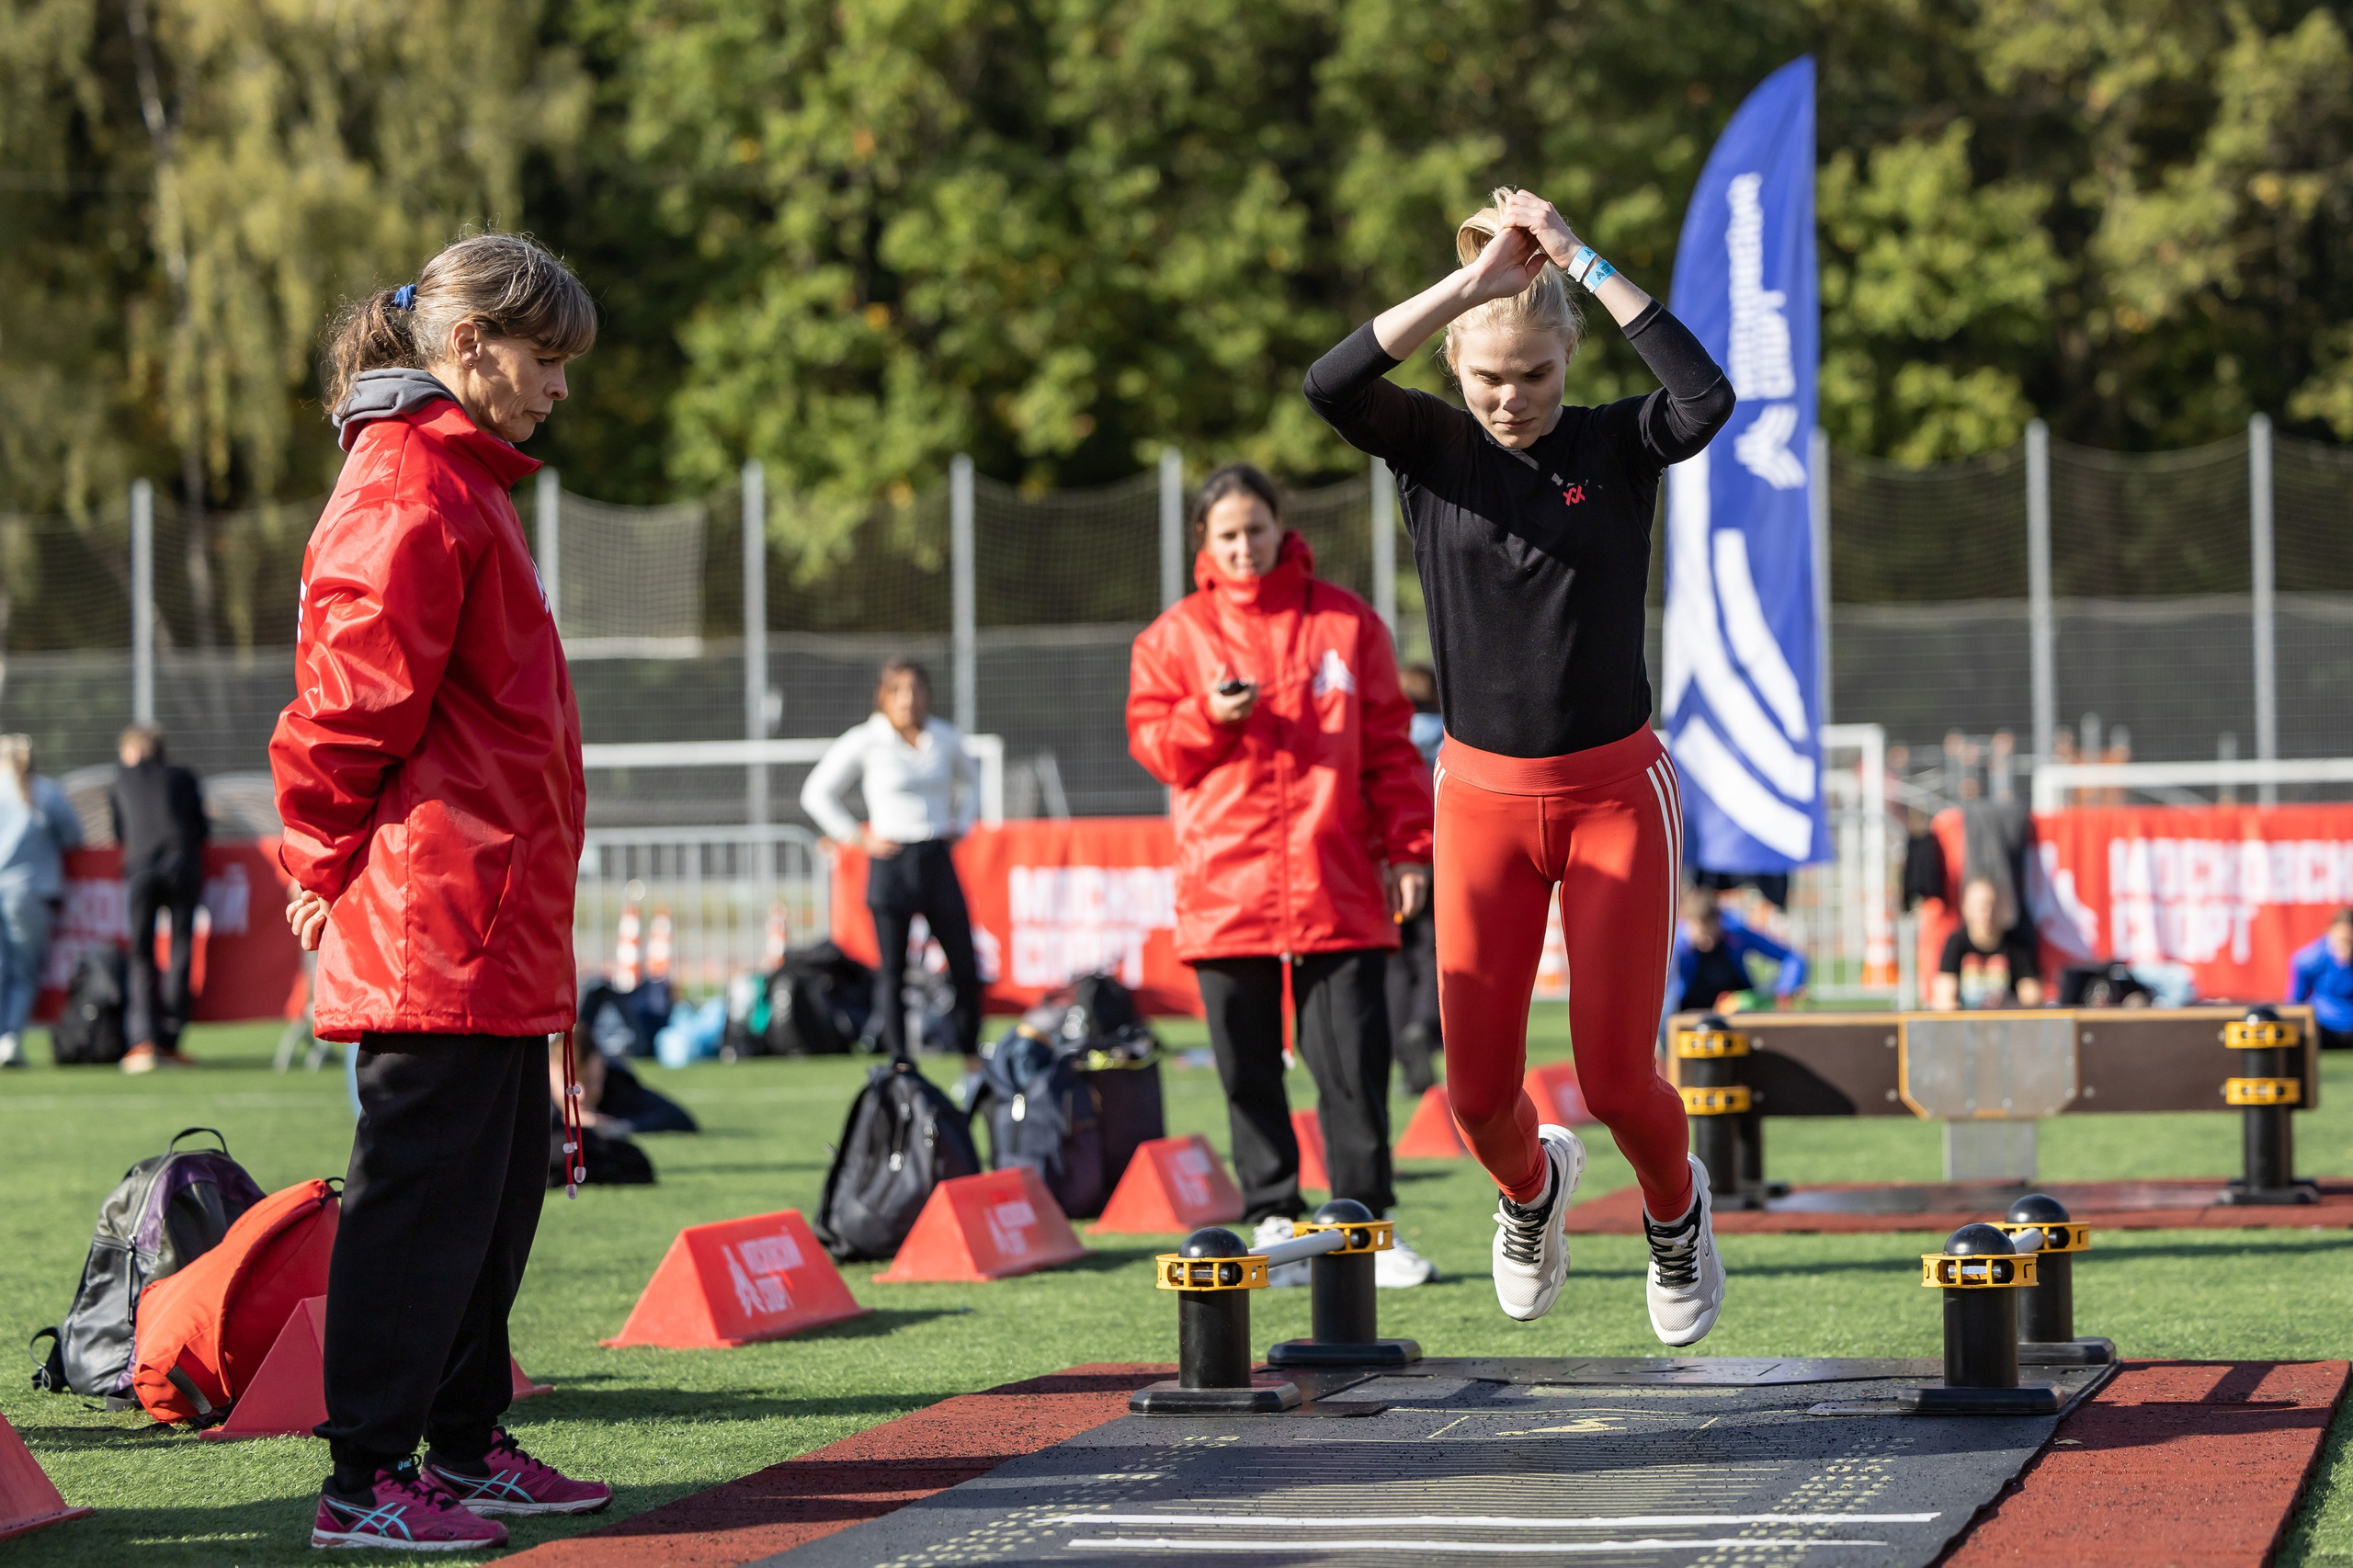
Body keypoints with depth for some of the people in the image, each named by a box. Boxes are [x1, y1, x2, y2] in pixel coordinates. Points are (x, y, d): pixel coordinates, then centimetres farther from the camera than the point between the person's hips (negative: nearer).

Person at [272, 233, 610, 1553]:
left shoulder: (467, 481, 20)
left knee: (501, 1181, 14)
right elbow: (356, 698, -17)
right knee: (424, 1185, -8)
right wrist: (332, 868, -8)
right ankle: (369, 1479, -4)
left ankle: (466, 1444, 23)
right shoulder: (411, 490, -13)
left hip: (494, 922, 10)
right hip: (436, 922, -10)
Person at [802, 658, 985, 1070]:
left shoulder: (946, 738, 8)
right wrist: (858, 837, -3)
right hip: (891, 863, -3)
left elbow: (969, 780, 29)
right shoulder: (865, 742, -3)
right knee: (892, 970, -2)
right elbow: (816, 794, 3)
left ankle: (973, 1068, 13)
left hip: (938, 861, 3)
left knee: (965, 966, 1)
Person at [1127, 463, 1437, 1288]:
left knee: (1354, 1063, -2)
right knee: (1250, 1070, 4)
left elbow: (1388, 745, 7)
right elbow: (1150, 741, 6)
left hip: (1337, 886, -1)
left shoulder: (1347, 623, 7)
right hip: (1225, 887, 1)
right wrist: (1208, 717, -13)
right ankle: (1274, 1219, 13)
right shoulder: (1175, 636, 8)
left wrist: (1407, 847, 0)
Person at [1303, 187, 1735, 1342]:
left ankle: (1673, 1206, 28)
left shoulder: (1618, 447, -4)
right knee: (1477, 1092, -1)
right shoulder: (1431, 451, -2)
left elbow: (1707, 398, -26)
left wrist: (1581, 263, -23)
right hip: (1482, 798, 1)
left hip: (1615, 792, -1)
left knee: (1618, 1080, -6)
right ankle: (1531, 1185, 35)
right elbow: (1329, 385, -22)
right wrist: (1476, 276, -25)